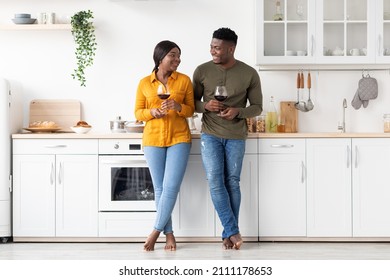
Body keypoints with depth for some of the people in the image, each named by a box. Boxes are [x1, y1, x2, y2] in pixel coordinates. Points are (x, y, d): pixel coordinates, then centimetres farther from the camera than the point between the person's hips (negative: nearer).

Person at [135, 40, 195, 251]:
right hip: (153, 140, 1)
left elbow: (191, 110, 6)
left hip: (179, 139, -1)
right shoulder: (145, 83, 3)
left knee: (171, 187, -9)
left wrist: (178, 107, -15)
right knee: (160, 188, 3)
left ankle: (156, 231, 2)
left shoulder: (184, 80, 3)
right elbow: (138, 113, 6)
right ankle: (169, 233, 11)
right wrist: (152, 112, -14)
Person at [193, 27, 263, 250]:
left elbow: (257, 107, 2)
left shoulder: (249, 74, -5)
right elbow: (193, 102, 7)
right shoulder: (202, 71, -3)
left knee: (232, 182, 4)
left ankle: (229, 233, 14)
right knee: (215, 181, -9)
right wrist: (206, 105, -16)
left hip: (236, 136, 0)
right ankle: (233, 231, -3)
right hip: (210, 134, 1)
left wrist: (238, 111, -18)